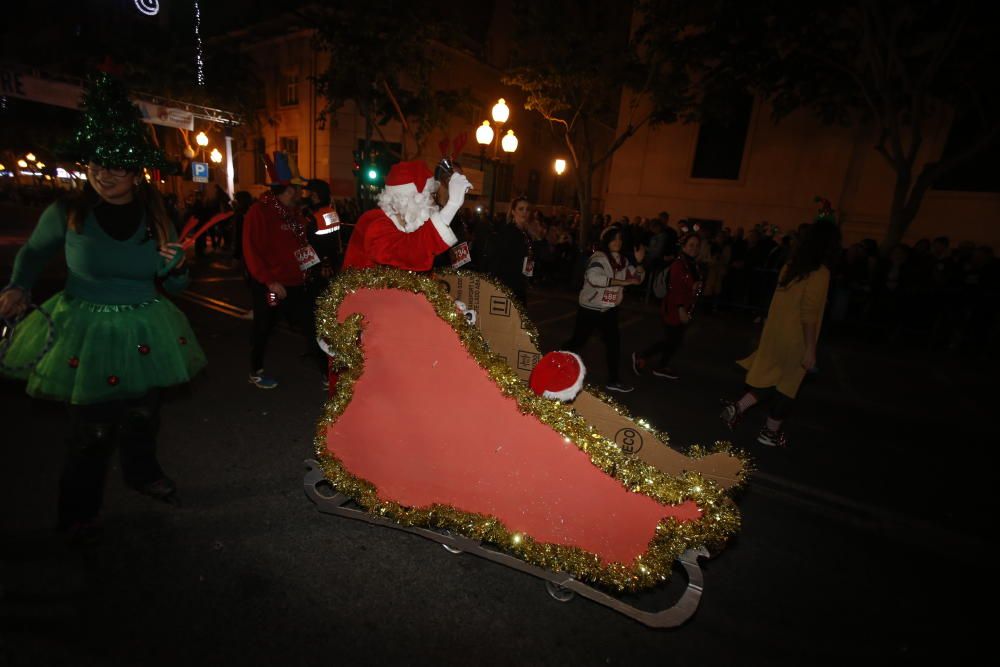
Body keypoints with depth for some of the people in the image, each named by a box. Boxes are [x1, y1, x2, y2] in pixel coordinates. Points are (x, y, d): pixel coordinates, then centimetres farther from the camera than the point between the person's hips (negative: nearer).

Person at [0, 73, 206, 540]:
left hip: (143, 333, 2)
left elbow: (175, 285, 3)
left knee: (142, 415, 18)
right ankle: (79, 510, 32)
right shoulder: (67, 214, -8)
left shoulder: (157, 217, -3)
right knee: (91, 427, 7)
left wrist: (174, 266, -18)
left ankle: (142, 473, 47)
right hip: (86, 332, -2)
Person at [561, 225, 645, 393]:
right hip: (590, 308, -7)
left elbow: (638, 278, 9)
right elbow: (594, 277, -36)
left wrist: (639, 262, -10)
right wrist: (623, 282, -32)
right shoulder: (599, 257, -18)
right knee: (577, 341, 3)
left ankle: (613, 380, 22)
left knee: (614, 343, 9)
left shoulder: (623, 260, 5)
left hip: (610, 310, 7)